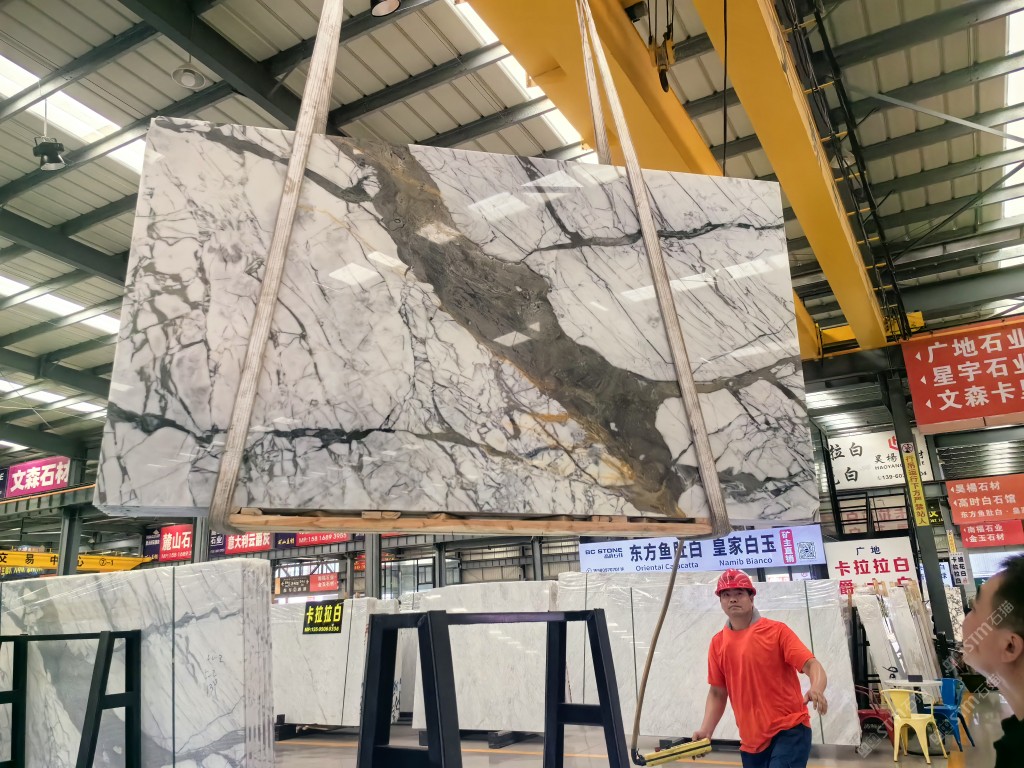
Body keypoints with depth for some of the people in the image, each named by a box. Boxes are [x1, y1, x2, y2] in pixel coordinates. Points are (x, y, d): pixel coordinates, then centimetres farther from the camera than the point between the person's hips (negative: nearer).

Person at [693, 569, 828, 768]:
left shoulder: (776, 631, -6)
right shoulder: (717, 643, 5)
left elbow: (811, 664, -14)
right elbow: (717, 693, 11)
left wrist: (816, 689, -34)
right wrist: (706, 730, 1)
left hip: (789, 730, -5)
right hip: (751, 739, 5)